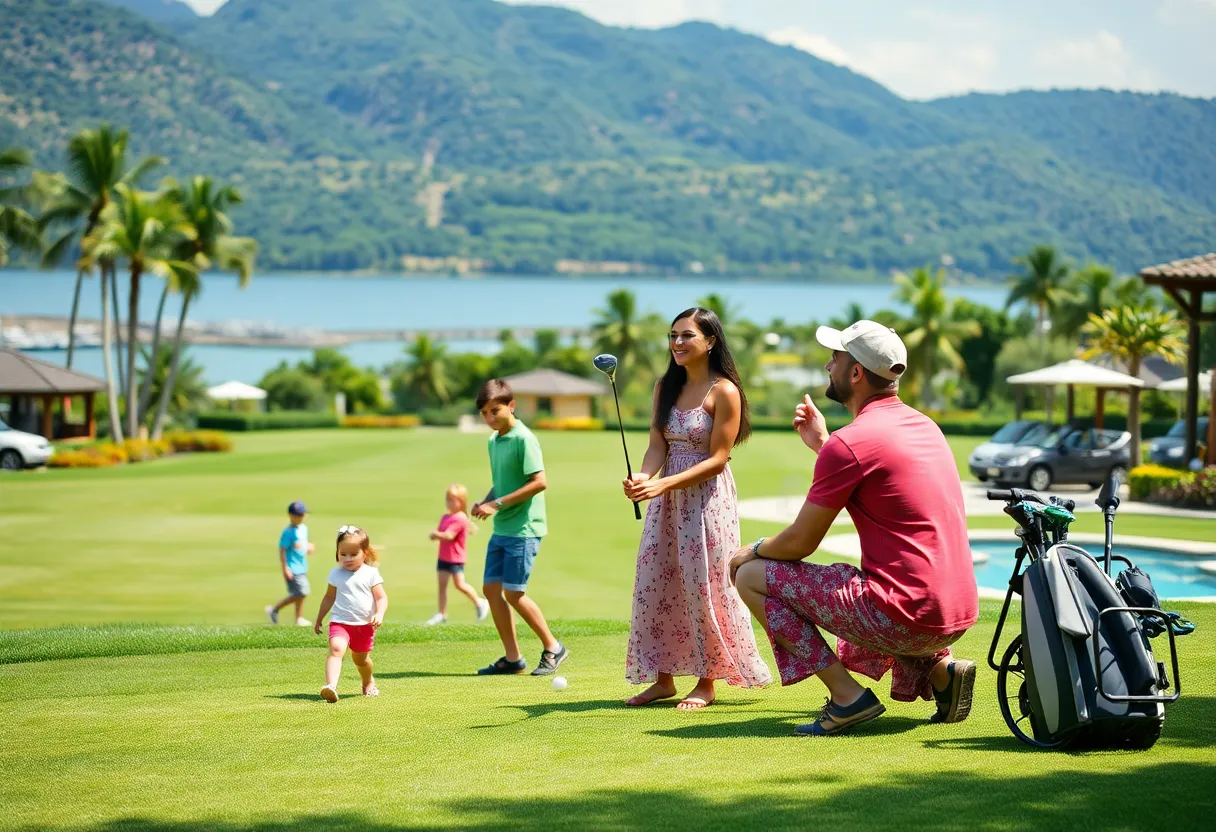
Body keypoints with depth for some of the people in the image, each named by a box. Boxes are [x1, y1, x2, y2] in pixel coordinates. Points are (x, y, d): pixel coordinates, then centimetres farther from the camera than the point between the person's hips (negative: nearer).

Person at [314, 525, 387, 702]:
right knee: (336, 649, -27)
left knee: (361, 659, 16)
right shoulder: (336, 574, 4)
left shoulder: (371, 574, -1)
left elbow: (381, 597, -4)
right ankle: (331, 686, -43)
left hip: (365, 624, 1)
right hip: (340, 622, -1)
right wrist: (319, 619, 19)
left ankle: (368, 683, 47)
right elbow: (329, 597, 16)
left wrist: (379, 614, -22)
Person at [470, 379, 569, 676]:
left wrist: (498, 504, -20)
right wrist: (485, 501, 3)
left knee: (513, 593, -8)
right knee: (491, 588, 5)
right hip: (501, 529, 9)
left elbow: (539, 482, -20)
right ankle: (512, 658, 12)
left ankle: (553, 648, 7)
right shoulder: (493, 441, 12)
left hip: (523, 528, -9)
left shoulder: (523, 439, -14)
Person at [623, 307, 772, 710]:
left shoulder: (724, 392, -11)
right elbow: (657, 445, 3)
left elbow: (717, 459, -14)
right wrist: (642, 477, -19)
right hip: (667, 498, 6)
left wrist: (663, 484, -22)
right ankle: (663, 678, 14)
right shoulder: (665, 387, 8)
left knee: (703, 587, -1)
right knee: (654, 584, 4)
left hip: (708, 498, -6)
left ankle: (706, 682, 10)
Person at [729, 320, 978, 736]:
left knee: (751, 576, -1)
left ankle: (846, 695, -7)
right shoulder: (925, 425, 13)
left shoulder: (850, 442, -13)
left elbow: (800, 542, -7)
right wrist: (821, 444, 27)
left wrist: (750, 552, 12)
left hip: (904, 617, -9)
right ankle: (940, 670, 13)